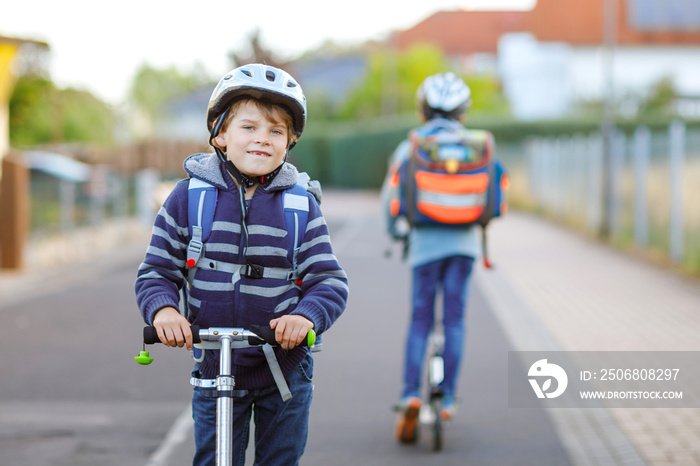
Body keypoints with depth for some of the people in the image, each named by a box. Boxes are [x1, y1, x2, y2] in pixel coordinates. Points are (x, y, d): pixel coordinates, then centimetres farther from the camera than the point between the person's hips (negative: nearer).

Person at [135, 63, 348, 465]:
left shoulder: (300, 205, -3)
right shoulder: (189, 197, -2)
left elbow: (330, 280, -6)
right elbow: (157, 270, 1)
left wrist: (306, 315, -26)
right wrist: (162, 309, -20)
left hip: (285, 370, 0)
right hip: (214, 367, 0)